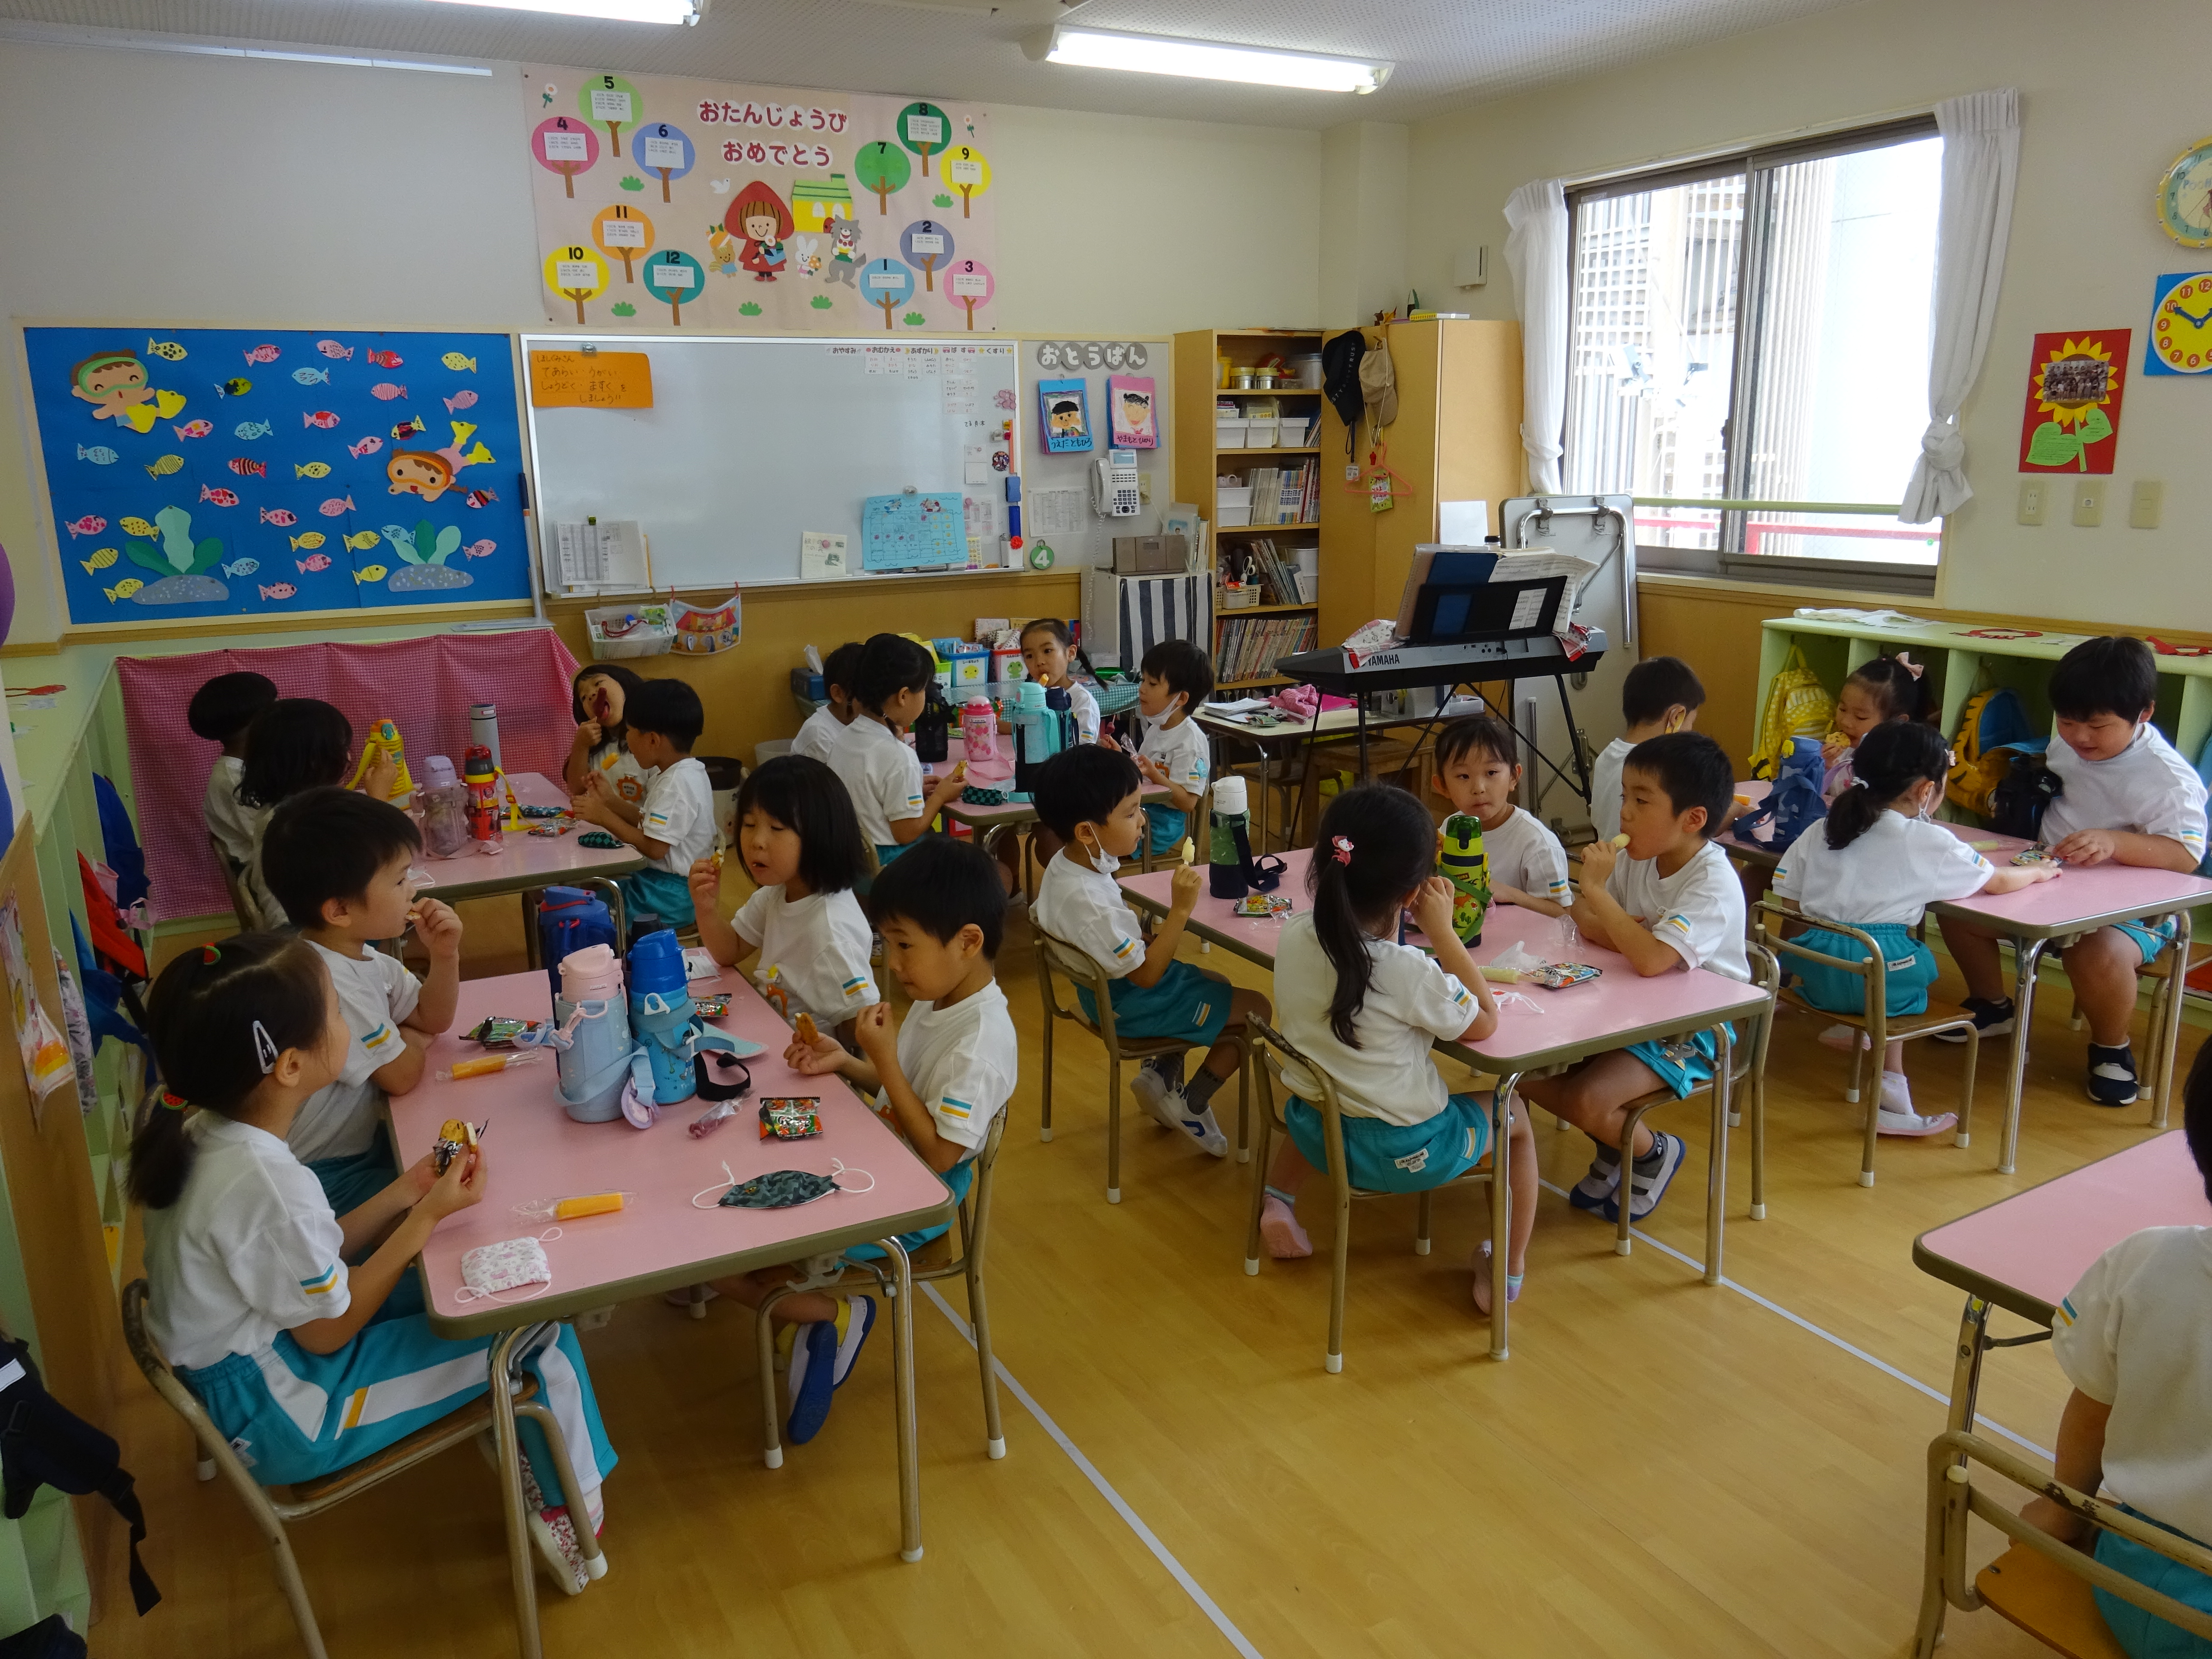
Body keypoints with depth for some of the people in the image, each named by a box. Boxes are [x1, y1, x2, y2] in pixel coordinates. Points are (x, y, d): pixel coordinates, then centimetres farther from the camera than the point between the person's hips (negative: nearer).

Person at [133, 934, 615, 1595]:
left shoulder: (200, 1130, -6)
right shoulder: (266, 1182, -34)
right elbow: (329, 1331, -19)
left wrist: (406, 1192, -6)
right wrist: (427, 1216, -16)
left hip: (241, 1362, 9)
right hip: (279, 1422, -9)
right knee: (539, 1328, -4)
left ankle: (522, 1454, 21)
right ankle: (571, 1510, 17)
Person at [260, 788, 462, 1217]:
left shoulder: (361, 954, 0)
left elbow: (433, 1020, 12)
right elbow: (403, 1075, -20)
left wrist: (446, 955, -5)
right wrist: (409, 1039, 3)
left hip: (361, 1145, 9)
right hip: (324, 1180, -9)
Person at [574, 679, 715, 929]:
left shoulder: (678, 784, -21)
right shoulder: (679, 774, 10)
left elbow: (653, 848, -22)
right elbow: (648, 826, 14)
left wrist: (604, 817, -14)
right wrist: (609, 800, 7)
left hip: (670, 894, -10)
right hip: (660, 877, 10)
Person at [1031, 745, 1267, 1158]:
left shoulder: (1061, 863, -11)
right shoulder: (1093, 907, -38)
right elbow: (1146, 974, -27)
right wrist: (1181, 910, -32)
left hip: (1103, 987, 9)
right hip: (1131, 1006, -9)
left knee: (1217, 983, 28)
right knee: (1256, 1008, 1)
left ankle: (1162, 1072, 21)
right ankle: (1191, 1104, 11)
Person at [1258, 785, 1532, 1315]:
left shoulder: (1294, 936, -13)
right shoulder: (1408, 972, -30)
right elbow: (1483, 1023, -12)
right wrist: (1442, 930, -13)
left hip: (1316, 1133, 5)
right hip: (1404, 1153, -5)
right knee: (1515, 1119, 22)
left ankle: (1278, 1202, 25)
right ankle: (1508, 1273, 26)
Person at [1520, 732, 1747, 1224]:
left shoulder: (1713, 884, -25)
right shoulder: (1636, 857, -2)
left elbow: (1651, 959, -39)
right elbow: (1584, 922, 2)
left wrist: (1597, 890, -33)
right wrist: (1628, 934, -19)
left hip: (1693, 1030, -8)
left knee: (1588, 1101, -25)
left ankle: (1653, 1152, 10)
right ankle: (1615, 1146, 21)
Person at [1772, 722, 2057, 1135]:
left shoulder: (1821, 831, 10)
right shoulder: (1928, 842, -1)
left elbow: (1787, 898, 10)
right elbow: (1997, 882, 12)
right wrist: (2039, 872, 32)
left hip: (1814, 971, 5)